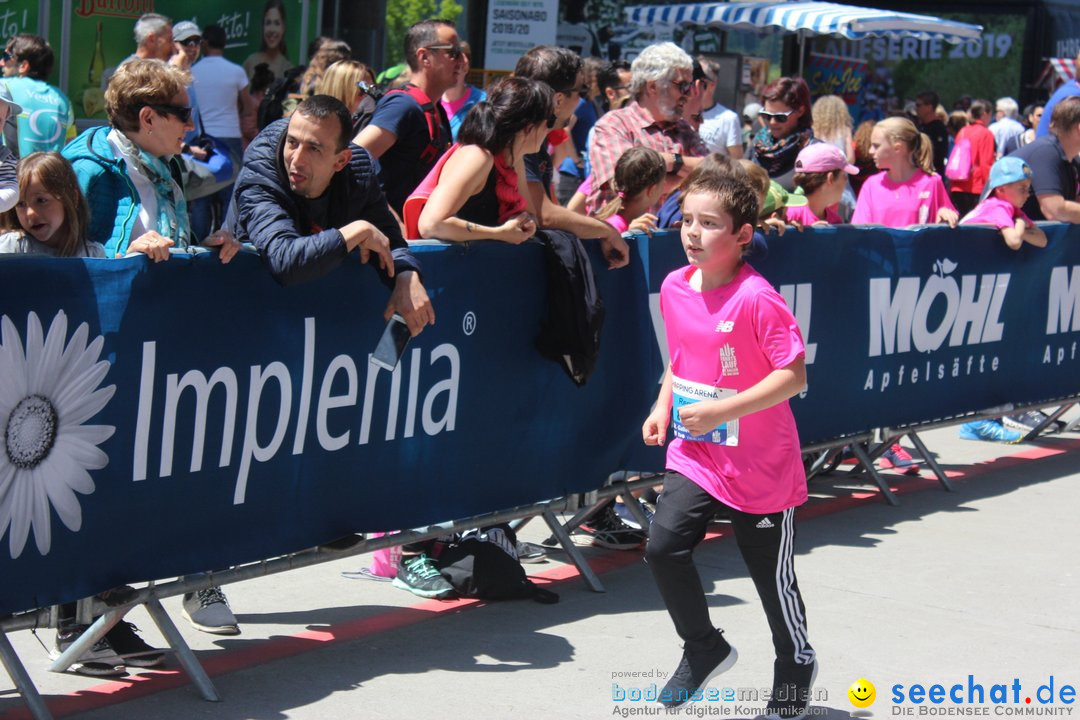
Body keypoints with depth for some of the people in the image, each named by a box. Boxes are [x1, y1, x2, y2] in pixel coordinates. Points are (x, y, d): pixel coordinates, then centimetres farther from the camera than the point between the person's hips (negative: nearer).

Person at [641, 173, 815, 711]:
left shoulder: (756, 299, -21)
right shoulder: (674, 288, 0)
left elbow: (793, 376, -23)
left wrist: (720, 411, -26)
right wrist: (664, 405, 3)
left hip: (760, 464, -5)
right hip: (694, 454, 6)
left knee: (771, 572, 9)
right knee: (663, 546, -12)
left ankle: (796, 667, 35)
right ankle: (704, 647, 13)